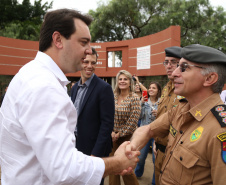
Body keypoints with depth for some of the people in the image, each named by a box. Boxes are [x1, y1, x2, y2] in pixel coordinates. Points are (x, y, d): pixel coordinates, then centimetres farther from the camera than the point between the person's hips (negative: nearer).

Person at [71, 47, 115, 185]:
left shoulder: (104, 88, -15)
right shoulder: (75, 88, 7)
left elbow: (107, 123, -18)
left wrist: (96, 153, -19)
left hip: (94, 149, -6)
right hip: (75, 146, 7)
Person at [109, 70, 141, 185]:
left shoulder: (134, 99, -9)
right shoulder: (113, 97, 2)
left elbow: (133, 121, -13)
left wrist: (119, 134, -11)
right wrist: (111, 132, -7)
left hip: (126, 137, -4)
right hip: (112, 137, 4)